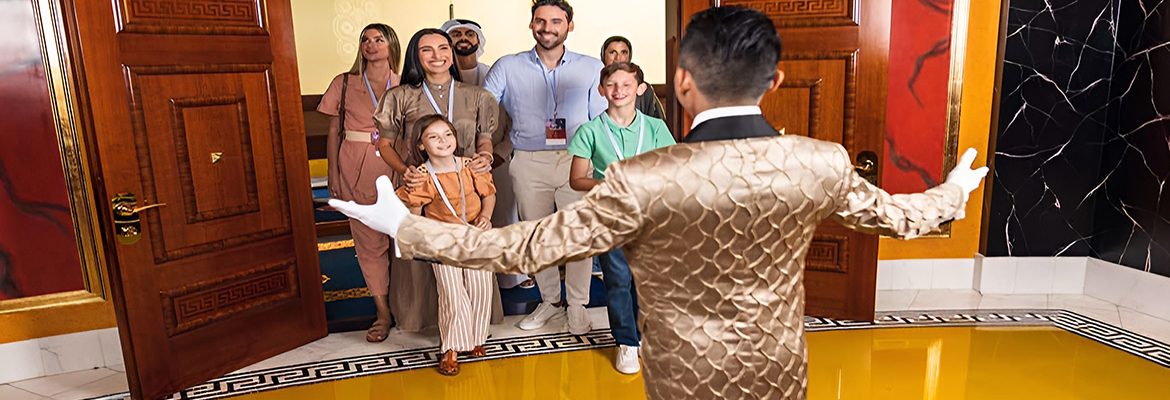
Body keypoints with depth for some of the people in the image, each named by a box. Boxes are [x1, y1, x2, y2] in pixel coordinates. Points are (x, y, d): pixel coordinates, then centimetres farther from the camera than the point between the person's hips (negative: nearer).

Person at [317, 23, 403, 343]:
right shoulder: (344, 84, 7)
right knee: (369, 242, 4)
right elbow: (334, 131, 8)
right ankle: (383, 313, 15)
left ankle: (404, 307, 18)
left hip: (397, 168, 0)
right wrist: (333, 174, 2)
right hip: (357, 170, 1)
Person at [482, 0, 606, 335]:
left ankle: (577, 305, 17)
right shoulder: (507, 67, 7)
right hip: (528, 163, 1)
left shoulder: (591, 68, 8)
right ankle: (550, 301, 30)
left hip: (577, 161, -1)